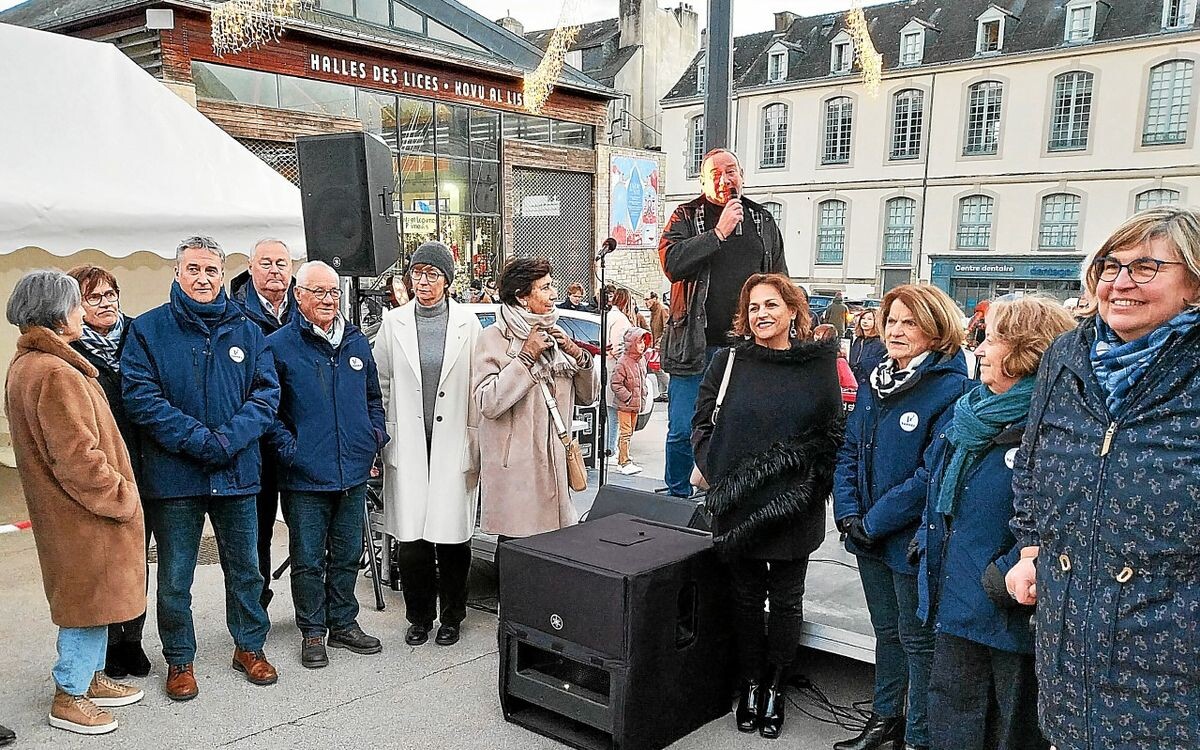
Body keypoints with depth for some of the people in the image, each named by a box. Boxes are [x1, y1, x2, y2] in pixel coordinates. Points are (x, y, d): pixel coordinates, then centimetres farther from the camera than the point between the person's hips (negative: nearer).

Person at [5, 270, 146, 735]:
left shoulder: (25, 365, 10)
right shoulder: (57, 374, -24)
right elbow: (78, 458, -26)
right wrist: (120, 498, -14)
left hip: (66, 510, 10)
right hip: (84, 515, -10)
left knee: (92, 601, 21)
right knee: (90, 599, 4)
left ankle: (90, 679, 35)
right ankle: (69, 699, 18)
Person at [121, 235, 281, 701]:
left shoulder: (246, 331, 5)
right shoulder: (148, 329, -2)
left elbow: (267, 392, -1)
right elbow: (141, 397, -10)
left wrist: (229, 439, -16)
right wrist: (199, 440, -19)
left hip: (237, 472, 2)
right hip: (173, 475, -2)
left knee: (245, 567, 14)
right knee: (175, 577, 8)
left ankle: (250, 646, 32)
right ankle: (179, 660, 26)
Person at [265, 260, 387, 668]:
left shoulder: (357, 342, 10)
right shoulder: (278, 345, -5)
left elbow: (373, 397, 21)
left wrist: (376, 434, 8)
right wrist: (286, 447, -12)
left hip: (354, 472, 5)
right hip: (305, 476, -4)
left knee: (347, 555, 15)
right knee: (308, 559, 7)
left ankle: (343, 624, 29)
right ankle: (313, 632, 21)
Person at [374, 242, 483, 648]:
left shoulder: (467, 323, 2)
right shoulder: (394, 323, 5)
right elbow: (381, 383, 9)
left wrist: (476, 442, -1)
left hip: (452, 443, -1)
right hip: (407, 444, 1)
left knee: (452, 534, 3)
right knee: (410, 537, 3)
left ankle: (451, 616, 22)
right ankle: (419, 617, 22)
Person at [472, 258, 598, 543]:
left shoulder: (555, 337, 14)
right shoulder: (493, 338, -4)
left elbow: (588, 396, 16)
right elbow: (488, 403, -16)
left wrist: (577, 354, -1)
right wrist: (527, 356, -13)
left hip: (556, 463, 5)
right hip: (515, 469, -5)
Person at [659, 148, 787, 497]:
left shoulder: (763, 221, 12)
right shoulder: (686, 217, 3)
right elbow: (672, 264, -17)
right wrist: (719, 231, -17)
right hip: (696, 346, -2)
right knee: (683, 431, 1)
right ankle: (677, 498, 20)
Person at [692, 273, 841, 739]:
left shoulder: (819, 364, -1)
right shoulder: (728, 362, 0)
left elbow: (833, 434, 3)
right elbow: (702, 426, 3)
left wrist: (813, 484, -7)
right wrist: (719, 477, -7)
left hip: (795, 511, 0)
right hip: (740, 508, 1)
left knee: (786, 600, 12)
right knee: (746, 597, 13)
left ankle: (774, 688, 28)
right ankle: (750, 684, 30)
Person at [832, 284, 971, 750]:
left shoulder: (951, 388, -17)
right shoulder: (874, 383, 6)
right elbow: (850, 452, 8)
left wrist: (874, 521, -19)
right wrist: (849, 514, -5)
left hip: (914, 538, -7)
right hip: (869, 536, 7)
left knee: (917, 639, 8)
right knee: (886, 631, 21)